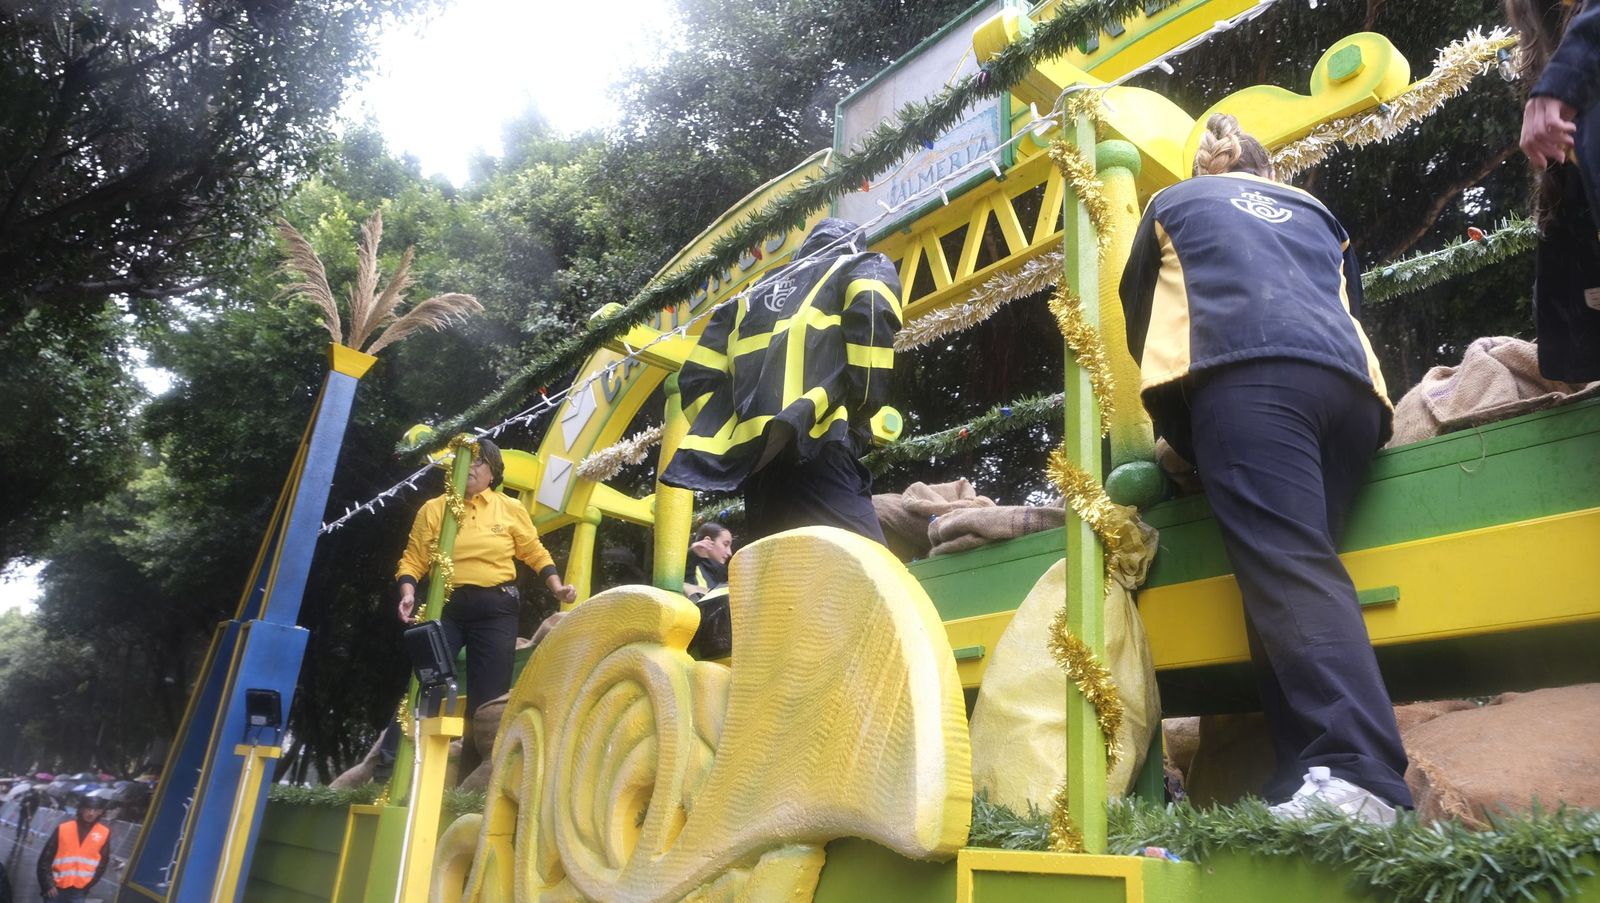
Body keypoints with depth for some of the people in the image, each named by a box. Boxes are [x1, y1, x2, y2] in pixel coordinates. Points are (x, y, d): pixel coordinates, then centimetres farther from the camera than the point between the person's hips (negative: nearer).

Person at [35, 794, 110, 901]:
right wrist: (48, 885, -7)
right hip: (56, 888, 1)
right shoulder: (63, 828, -5)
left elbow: (102, 864, 3)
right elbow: (45, 858, -2)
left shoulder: (104, 834, -2)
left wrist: (86, 886, -2)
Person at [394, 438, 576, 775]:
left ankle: (469, 780, 17)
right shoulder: (433, 509, 6)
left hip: (496, 610, 1)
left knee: (488, 697, 3)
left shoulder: (511, 509, 8)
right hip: (444, 607, -1)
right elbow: (413, 559, 3)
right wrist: (408, 593, -15)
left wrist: (557, 587, 0)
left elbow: (535, 554, 12)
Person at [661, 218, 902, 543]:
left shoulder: (752, 296, 36)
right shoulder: (865, 267, 22)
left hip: (754, 459, 6)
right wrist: (862, 409, -2)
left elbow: (699, 377, 23)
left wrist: (729, 440, 17)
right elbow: (872, 313, -5)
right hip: (814, 446, -6)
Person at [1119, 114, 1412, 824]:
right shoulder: (1314, 211, 36)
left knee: (1290, 570, -19)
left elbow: (1140, 317, 31)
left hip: (1248, 380, -5)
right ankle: (1302, 778, -10)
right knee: (1295, 565, 1)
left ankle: (1357, 772, -35)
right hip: (1348, 386, 5)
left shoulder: (1173, 203, 28)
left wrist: (1175, 416, 43)